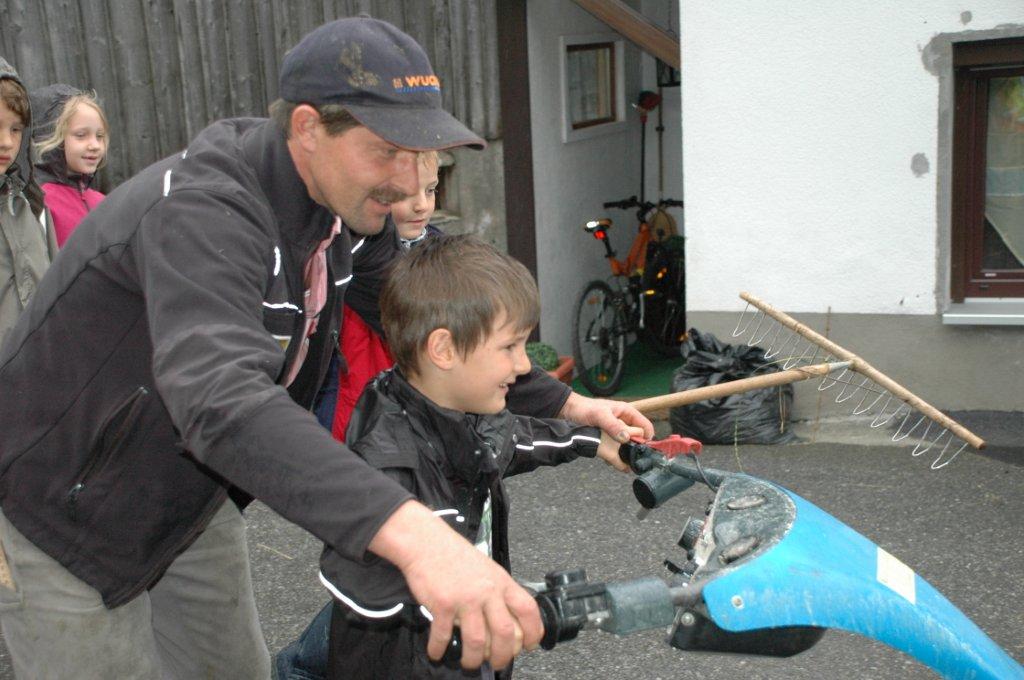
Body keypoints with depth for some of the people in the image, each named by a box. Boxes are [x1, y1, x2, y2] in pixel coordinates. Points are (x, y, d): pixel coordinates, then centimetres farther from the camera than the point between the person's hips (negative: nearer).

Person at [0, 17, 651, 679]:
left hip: (190, 498, 7)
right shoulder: (201, 211, -35)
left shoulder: (347, 213, -7)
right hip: (63, 505, -7)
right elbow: (222, 398, -51)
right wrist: (409, 531, -64)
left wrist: (565, 404, -1)